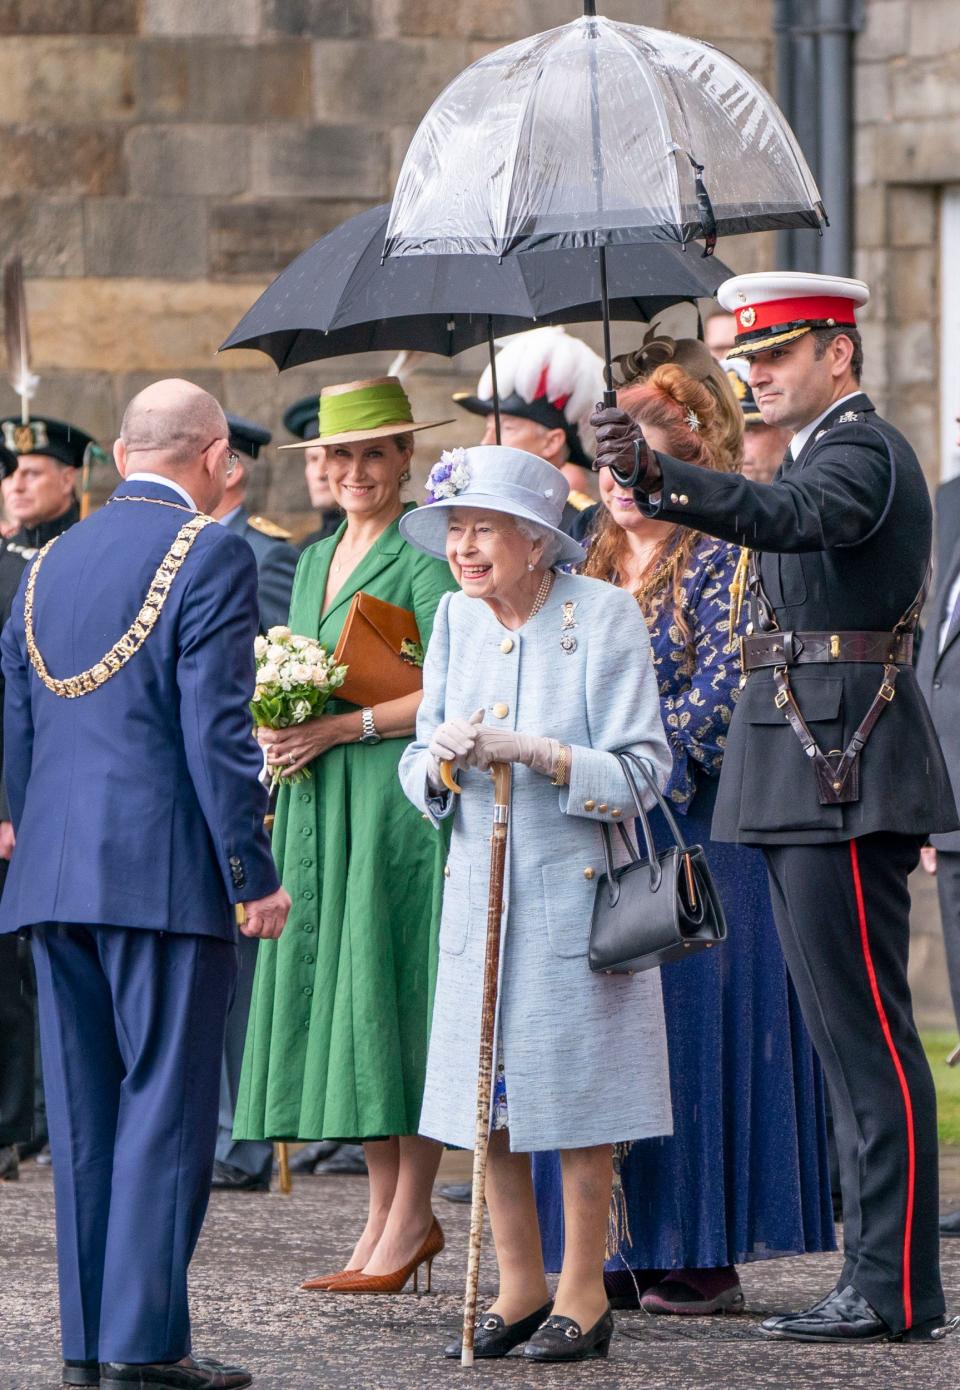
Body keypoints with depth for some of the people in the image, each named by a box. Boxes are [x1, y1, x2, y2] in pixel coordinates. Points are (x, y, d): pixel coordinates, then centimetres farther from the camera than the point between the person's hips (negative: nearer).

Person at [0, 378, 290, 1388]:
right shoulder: (210, 555, -7)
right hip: (164, 869, -6)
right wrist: (252, 872, -10)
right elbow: (215, 727, -13)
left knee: (83, 1108, 10)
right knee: (165, 1103, -4)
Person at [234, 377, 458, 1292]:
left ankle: (409, 1217, -4)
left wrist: (341, 728, -17)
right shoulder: (314, 562, 18)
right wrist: (278, 730, 3)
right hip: (317, 806, 8)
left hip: (396, 798, -8)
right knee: (331, 996, 6)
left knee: (394, 996, -7)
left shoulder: (422, 557, -7)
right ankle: (384, 1209, 12)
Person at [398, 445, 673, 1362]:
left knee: (576, 1086, -1)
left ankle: (583, 1295, 8)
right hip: (478, 886, 5)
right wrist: (444, 755, -13)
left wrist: (536, 752, -23)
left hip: (575, 888, -5)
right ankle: (519, 1287, 18)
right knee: (483, 1094, 6)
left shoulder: (603, 615, -10)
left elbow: (642, 771, -12)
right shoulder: (456, 618, 6)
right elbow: (419, 770, 10)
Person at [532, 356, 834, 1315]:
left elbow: (718, 697, -11)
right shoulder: (589, 566, 16)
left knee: (689, 1025, -7)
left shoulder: (717, 561, -4)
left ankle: (706, 1256, -4)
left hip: (694, 829, -7)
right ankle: (639, 1246, 7)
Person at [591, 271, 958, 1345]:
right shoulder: (828, 453, 22)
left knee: (865, 1032, -11)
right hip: (808, 781, 11)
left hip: (843, 773, -11)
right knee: (845, 1033, 11)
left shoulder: (862, 452, -12)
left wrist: (655, 477, -46)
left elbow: (785, 517, -33)